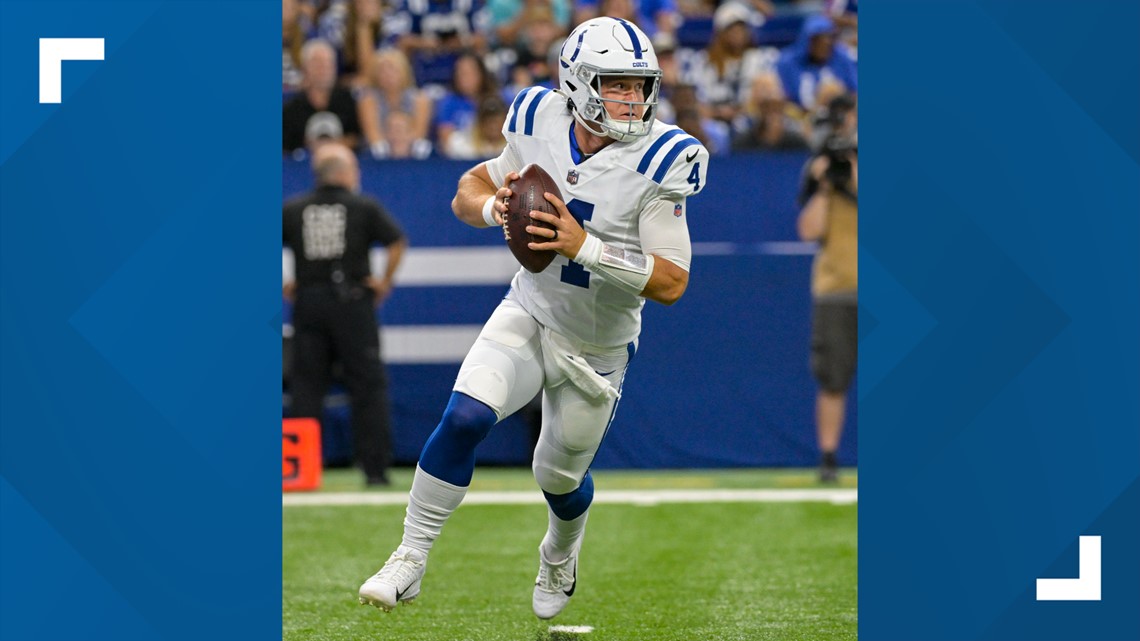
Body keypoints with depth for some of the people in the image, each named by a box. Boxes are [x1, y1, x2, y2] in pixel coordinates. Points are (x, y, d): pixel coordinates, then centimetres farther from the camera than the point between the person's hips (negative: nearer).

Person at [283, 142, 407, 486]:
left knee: (306, 385, 5)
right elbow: (397, 241, -9)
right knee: (368, 385, 1)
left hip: (307, 302, 3)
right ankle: (375, 467, -4)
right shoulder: (364, 207, 1)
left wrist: (282, 286, 7)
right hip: (352, 302, -2)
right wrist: (385, 281, -1)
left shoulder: (292, 210, 7)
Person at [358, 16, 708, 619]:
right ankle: (410, 560, -9)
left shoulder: (658, 162, -24)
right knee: (464, 417, -23)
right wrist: (493, 206, -23)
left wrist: (586, 247, -37)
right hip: (528, 313, 1)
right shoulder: (542, 126, -12)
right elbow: (469, 191, 2)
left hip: (597, 346, -1)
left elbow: (671, 282, -26)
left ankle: (560, 559, 51)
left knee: (560, 478, 16)